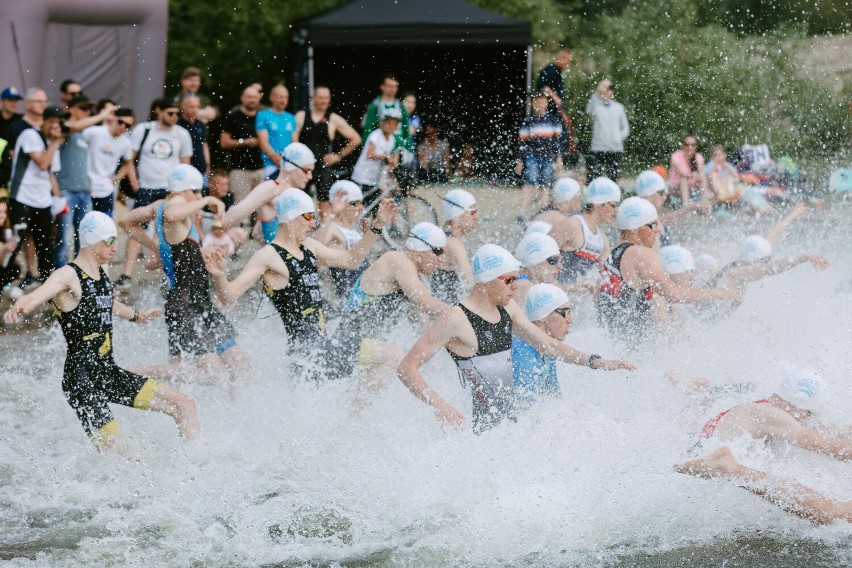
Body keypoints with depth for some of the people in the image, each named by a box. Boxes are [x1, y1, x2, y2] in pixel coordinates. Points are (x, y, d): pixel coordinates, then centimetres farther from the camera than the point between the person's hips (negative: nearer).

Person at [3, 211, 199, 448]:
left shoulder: (101, 274, 13)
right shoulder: (68, 276, -14)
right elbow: (39, 294, -35)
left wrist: (136, 315, 55)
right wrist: (19, 307, -59)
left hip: (109, 372, 9)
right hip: (82, 379, -9)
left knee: (184, 405, 6)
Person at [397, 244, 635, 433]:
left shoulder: (508, 309, 10)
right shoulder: (456, 320, -15)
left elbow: (547, 345, 22)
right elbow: (406, 368, -17)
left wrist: (597, 362, 13)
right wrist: (440, 406, -30)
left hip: (509, 421, 8)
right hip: (482, 429, -8)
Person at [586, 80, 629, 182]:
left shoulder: (618, 107, 13)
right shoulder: (596, 106, 2)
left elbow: (625, 128, 16)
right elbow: (589, 110, -23)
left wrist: (619, 138, -4)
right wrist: (597, 93, -35)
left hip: (616, 150, 3)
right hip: (597, 149, -3)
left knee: (613, 180, 4)